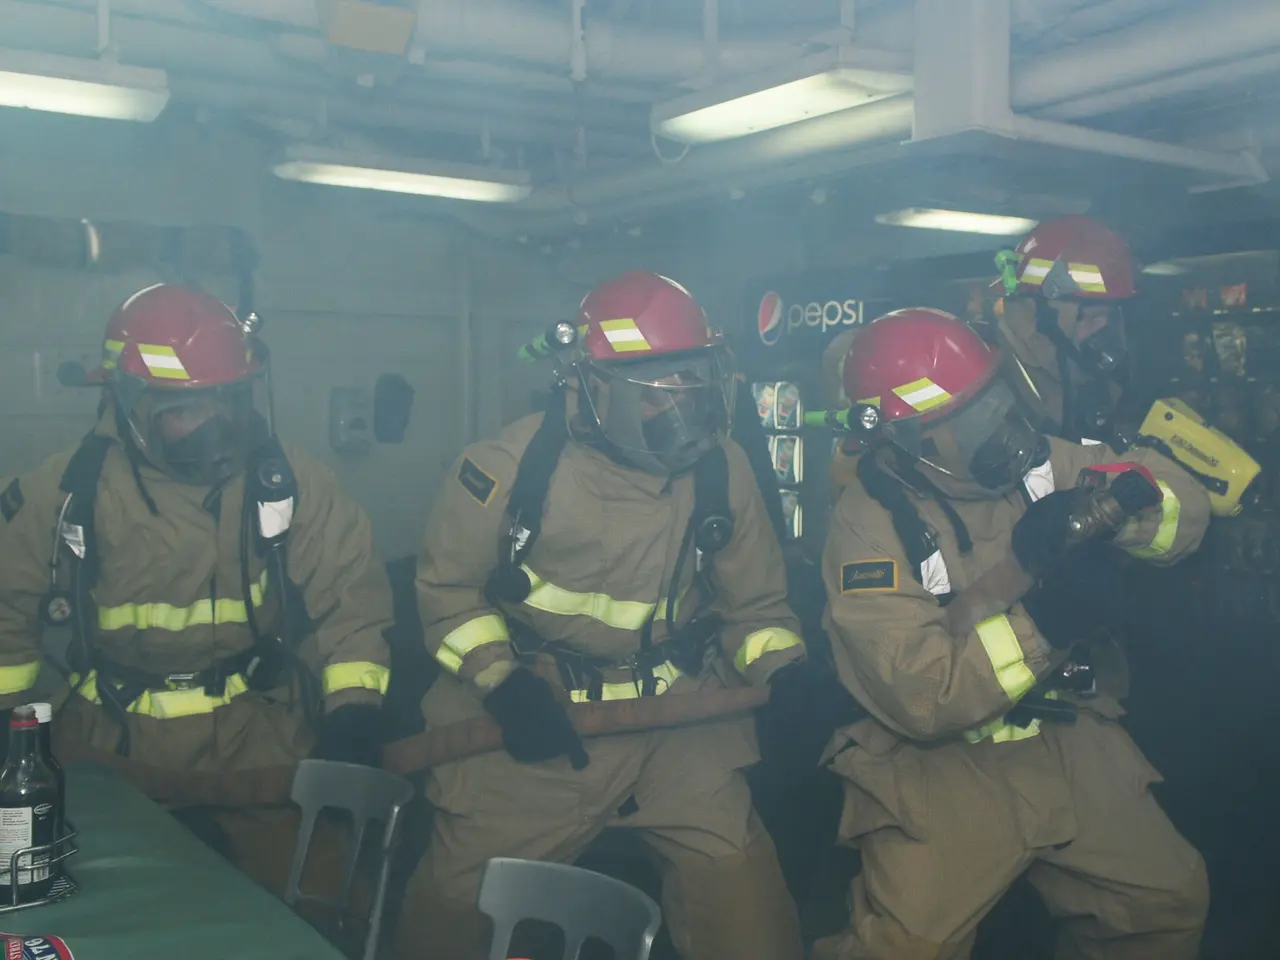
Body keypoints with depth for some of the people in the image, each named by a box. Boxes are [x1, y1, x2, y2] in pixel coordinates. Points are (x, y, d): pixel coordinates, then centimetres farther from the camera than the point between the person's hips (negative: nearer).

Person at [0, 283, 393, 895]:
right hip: (112, 744, 1)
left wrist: (353, 710, -14)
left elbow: (350, 598, -4)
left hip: (261, 736, 0)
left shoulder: (290, 484, -10)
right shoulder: (64, 493, -8)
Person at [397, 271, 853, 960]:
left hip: (678, 713, 2)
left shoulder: (722, 470, -5)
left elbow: (754, 600, 7)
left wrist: (785, 675, -12)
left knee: (740, 887, -8)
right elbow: (446, 585, -3)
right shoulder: (513, 465, -14)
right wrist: (501, 681, -16)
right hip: (533, 712, -1)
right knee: (459, 898, 8)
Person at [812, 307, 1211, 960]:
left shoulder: (1034, 460, -1)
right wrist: (1039, 619, -26)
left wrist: (1118, 496, -22)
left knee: (1172, 901, 7)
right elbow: (921, 698, -23)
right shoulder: (869, 524, -17)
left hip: (1069, 738, 5)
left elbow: (1186, 508, -1)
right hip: (942, 764, -5)